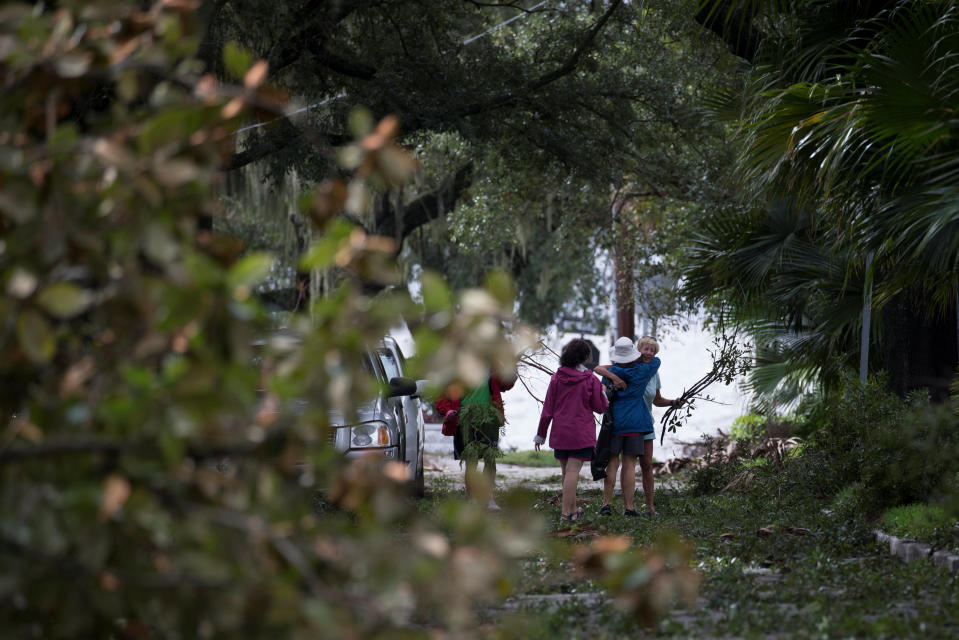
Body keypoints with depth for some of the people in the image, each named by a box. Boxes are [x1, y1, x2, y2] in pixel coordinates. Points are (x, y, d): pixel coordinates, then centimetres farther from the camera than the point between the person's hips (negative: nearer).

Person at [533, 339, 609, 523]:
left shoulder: (556, 378, 0)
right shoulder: (590, 380, -7)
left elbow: (547, 409, 1)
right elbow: (600, 407, 0)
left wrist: (540, 434, 8)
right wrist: (603, 392, 20)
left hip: (560, 432, 3)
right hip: (581, 433, -3)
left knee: (566, 471, 14)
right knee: (572, 471, -6)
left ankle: (572, 509, 25)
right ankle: (566, 513, -10)